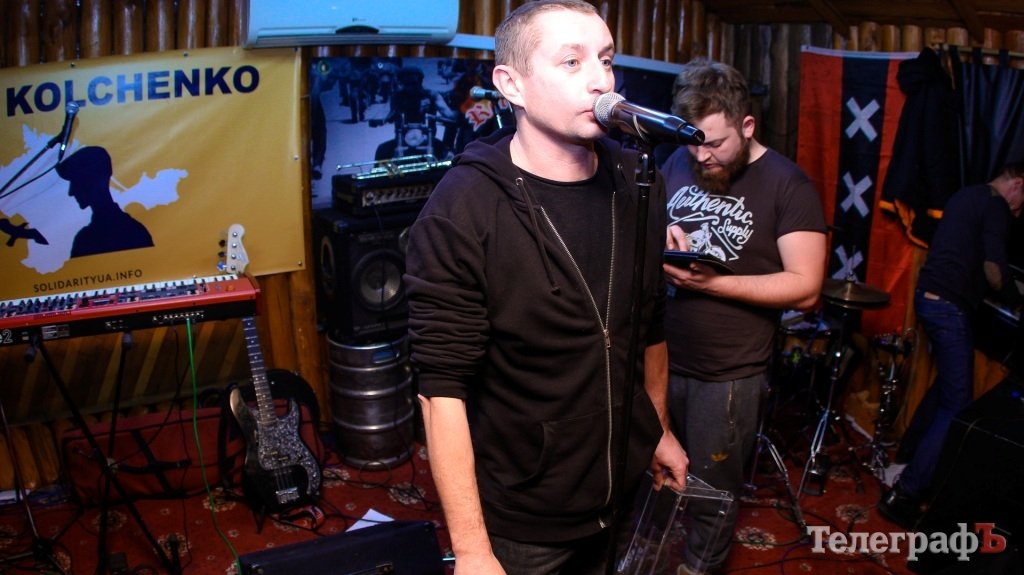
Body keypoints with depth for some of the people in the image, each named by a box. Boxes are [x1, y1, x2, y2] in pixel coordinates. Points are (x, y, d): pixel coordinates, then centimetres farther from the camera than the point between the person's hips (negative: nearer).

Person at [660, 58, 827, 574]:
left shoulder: (787, 185, -10)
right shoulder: (678, 164, 3)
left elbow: (805, 288, -15)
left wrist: (712, 282, -24)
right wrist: (661, 238, -9)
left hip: (728, 375, -4)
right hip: (662, 356, 4)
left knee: (711, 493, 12)